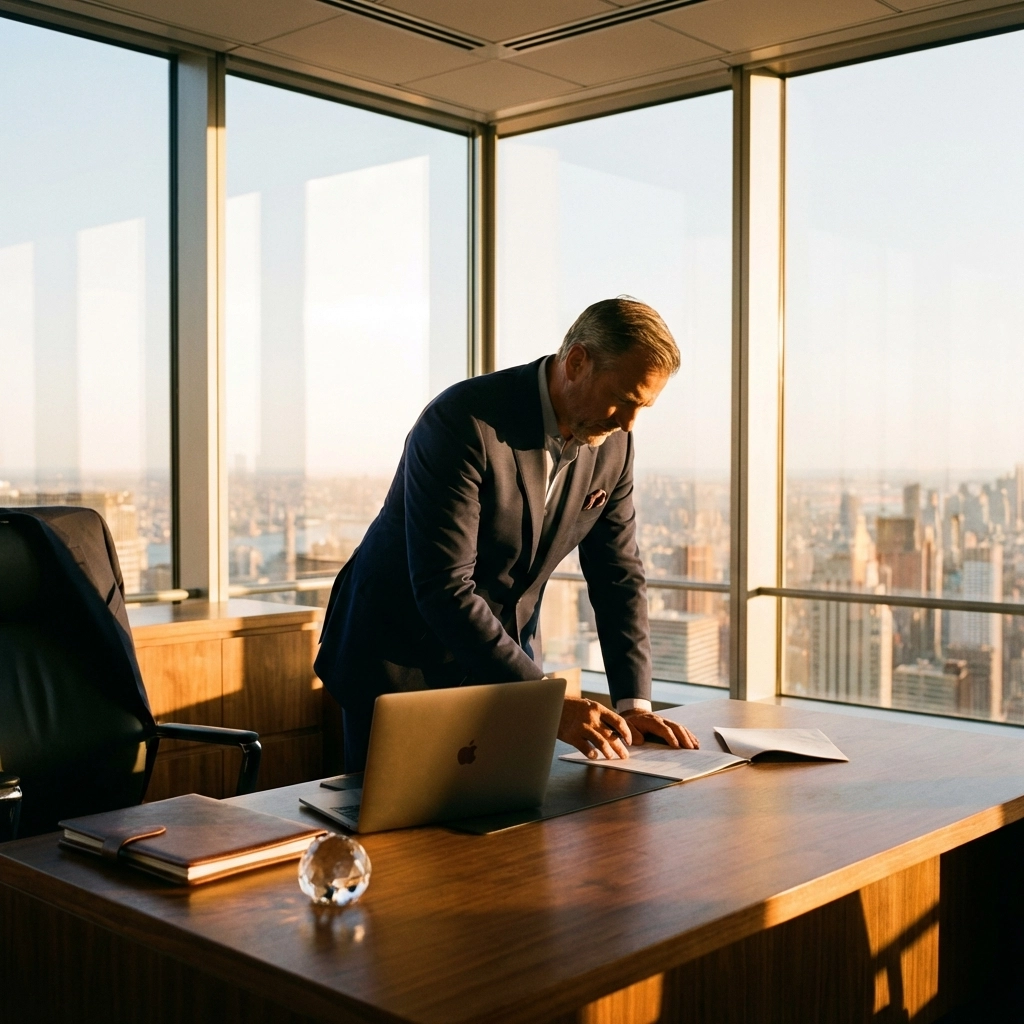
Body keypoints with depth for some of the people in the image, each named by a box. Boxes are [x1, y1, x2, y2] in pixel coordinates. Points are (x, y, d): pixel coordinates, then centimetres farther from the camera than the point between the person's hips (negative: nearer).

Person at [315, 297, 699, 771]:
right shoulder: (463, 422, -27)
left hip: (506, 657, 6)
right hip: (403, 663, -5)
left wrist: (634, 704, -9)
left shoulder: (612, 442, -5)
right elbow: (443, 590, -32)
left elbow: (618, 576, 1)